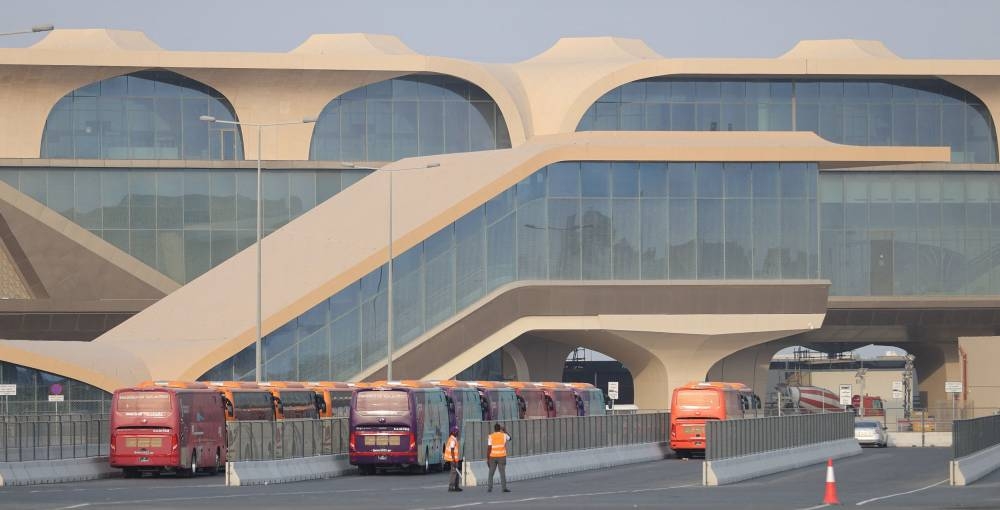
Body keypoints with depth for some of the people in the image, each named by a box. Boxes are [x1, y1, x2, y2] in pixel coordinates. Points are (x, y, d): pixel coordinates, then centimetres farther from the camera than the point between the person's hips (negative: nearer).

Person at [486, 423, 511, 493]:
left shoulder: (491, 436, -3)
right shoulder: (503, 435, 0)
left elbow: (489, 448, -7)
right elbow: (509, 438, 24)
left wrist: (487, 458, -3)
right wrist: (504, 430, 30)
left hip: (492, 457, 0)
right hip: (501, 456, 0)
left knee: (491, 473, 7)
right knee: (502, 472, -1)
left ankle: (489, 488, 5)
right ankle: (504, 487, -9)